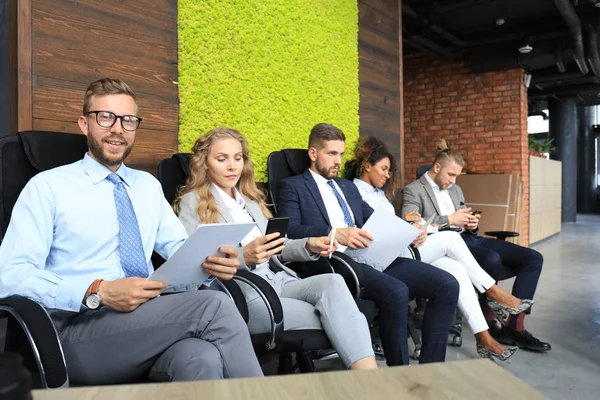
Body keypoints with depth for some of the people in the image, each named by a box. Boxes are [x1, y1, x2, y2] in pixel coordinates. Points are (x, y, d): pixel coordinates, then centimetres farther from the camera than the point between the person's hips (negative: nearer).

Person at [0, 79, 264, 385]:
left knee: (201, 357, -35)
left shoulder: (149, 185, 20)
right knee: (214, 306, -28)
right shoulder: (47, 186, 2)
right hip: (78, 331, -4)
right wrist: (99, 292, -22)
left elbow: (178, 246, 17)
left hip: (150, 321, 4)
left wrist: (211, 260, -7)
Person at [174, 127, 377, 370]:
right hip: (241, 295, -5)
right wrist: (243, 257, -24)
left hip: (279, 282, 6)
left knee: (332, 281, -26)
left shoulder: (249, 198, 22)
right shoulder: (192, 203, 2)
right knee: (330, 319, -25)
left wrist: (308, 246, 1)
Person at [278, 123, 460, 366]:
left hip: (374, 256, 7)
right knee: (396, 292, -33)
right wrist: (334, 233, -24)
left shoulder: (348, 187, 29)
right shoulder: (293, 186, 7)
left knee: (447, 284, -10)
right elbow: (289, 230, -9)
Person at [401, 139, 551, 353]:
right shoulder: (413, 190, -1)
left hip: (469, 238, 8)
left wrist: (472, 225, 0)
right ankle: (491, 321, -12)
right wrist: (449, 220, -18)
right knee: (491, 259, -36)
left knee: (533, 258, -8)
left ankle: (514, 326, -9)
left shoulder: (455, 189, 24)